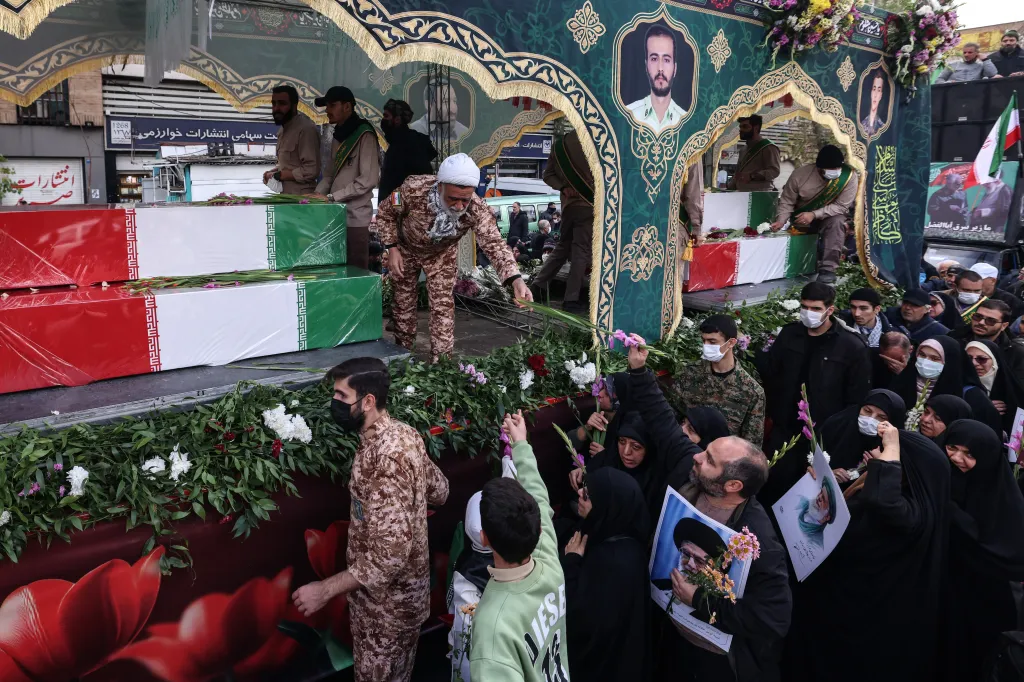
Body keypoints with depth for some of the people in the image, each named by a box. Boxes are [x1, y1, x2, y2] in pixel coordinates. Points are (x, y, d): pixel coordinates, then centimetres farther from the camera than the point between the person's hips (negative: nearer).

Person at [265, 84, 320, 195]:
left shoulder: (306, 129, -17)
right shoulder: (285, 127, 14)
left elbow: (311, 170, -24)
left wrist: (278, 175, -16)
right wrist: (274, 171, 5)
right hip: (287, 195, 9)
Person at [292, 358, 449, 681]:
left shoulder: (384, 457, -32)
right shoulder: (405, 433, -3)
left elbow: (390, 554, -33)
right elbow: (439, 491, 12)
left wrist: (325, 590, -26)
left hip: (387, 598, -8)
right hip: (408, 588, 8)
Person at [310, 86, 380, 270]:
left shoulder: (364, 134, -8)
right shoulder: (338, 137, 18)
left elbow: (369, 179, -18)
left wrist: (330, 197, -16)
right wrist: (317, 194, 0)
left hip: (354, 217, -7)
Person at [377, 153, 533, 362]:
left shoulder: (477, 209, -35)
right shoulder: (413, 189, -37)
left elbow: (494, 244, -40)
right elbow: (385, 213, -18)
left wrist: (516, 280, -55)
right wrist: (392, 248, -24)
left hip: (442, 253, 0)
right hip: (406, 247, 0)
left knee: (443, 305, -5)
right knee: (403, 302, 11)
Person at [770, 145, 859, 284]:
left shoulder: (849, 176, -22)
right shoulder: (800, 174, -21)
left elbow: (841, 206, -20)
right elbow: (787, 201, -10)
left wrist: (814, 215, -32)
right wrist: (781, 221, -26)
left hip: (830, 217, -2)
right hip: (802, 219, 3)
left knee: (836, 222, -31)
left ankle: (828, 268, -31)